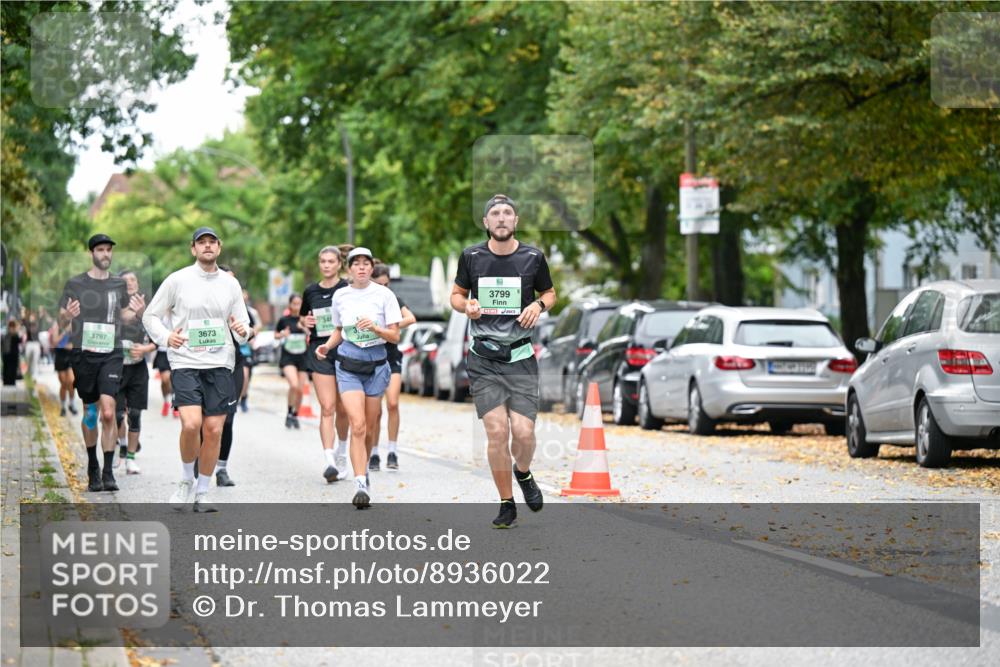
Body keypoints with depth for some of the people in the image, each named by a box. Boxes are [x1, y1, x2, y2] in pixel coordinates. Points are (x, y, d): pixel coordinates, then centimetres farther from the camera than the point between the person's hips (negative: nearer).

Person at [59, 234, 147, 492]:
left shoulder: (119, 285, 10)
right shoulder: (75, 284, 3)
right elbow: (61, 318, 6)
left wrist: (137, 312, -1)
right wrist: (67, 316, -17)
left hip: (111, 354, 0)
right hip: (84, 354, 0)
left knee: (108, 412, -13)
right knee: (89, 413, 7)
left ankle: (108, 473, -10)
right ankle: (92, 469, 22)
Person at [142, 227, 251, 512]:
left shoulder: (230, 284, 10)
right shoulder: (177, 280, 1)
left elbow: (243, 327, 15)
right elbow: (150, 316, 7)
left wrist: (242, 331, -9)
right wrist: (166, 337, -12)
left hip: (220, 364, 3)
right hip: (185, 363, -3)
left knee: (214, 430, -1)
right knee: (191, 424, -19)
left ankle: (202, 494, 14)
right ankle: (186, 480, 7)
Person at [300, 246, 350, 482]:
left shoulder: (348, 290, 0)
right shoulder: (311, 292, 9)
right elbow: (302, 319, 22)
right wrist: (305, 323, 0)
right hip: (319, 351, 1)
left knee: (342, 409, 10)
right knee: (327, 407, -12)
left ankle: (342, 452, 36)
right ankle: (329, 461, -19)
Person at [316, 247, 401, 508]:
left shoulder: (384, 295, -2)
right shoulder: (340, 296, 5)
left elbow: (395, 336, -3)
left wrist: (375, 328, -21)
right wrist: (328, 345, 0)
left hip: (376, 364, 0)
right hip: (348, 364, 0)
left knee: (368, 429, 7)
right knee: (357, 426, -16)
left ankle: (364, 473, 31)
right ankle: (360, 485, -21)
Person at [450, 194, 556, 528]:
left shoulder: (533, 257, 1)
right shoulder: (471, 256, 1)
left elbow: (550, 292, 17)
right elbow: (456, 294, 15)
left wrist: (538, 305, -6)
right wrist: (466, 305, -8)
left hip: (520, 357, 0)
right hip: (483, 359, 0)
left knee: (523, 432, -9)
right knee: (497, 431, -8)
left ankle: (523, 473, 27)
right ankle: (506, 504, 7)